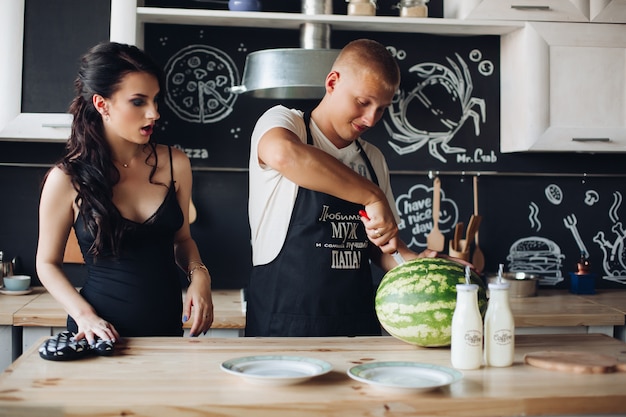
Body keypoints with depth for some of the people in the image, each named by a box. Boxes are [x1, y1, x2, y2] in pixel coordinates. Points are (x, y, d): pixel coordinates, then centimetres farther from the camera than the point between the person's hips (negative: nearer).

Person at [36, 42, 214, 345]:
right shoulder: (67, 179, -10)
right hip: (103, 334, -2)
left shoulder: (175, 164, -3)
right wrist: (84, 315, -14)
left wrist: (198, 275, -8)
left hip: (168, 327, 3)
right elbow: (48, 263, -1)